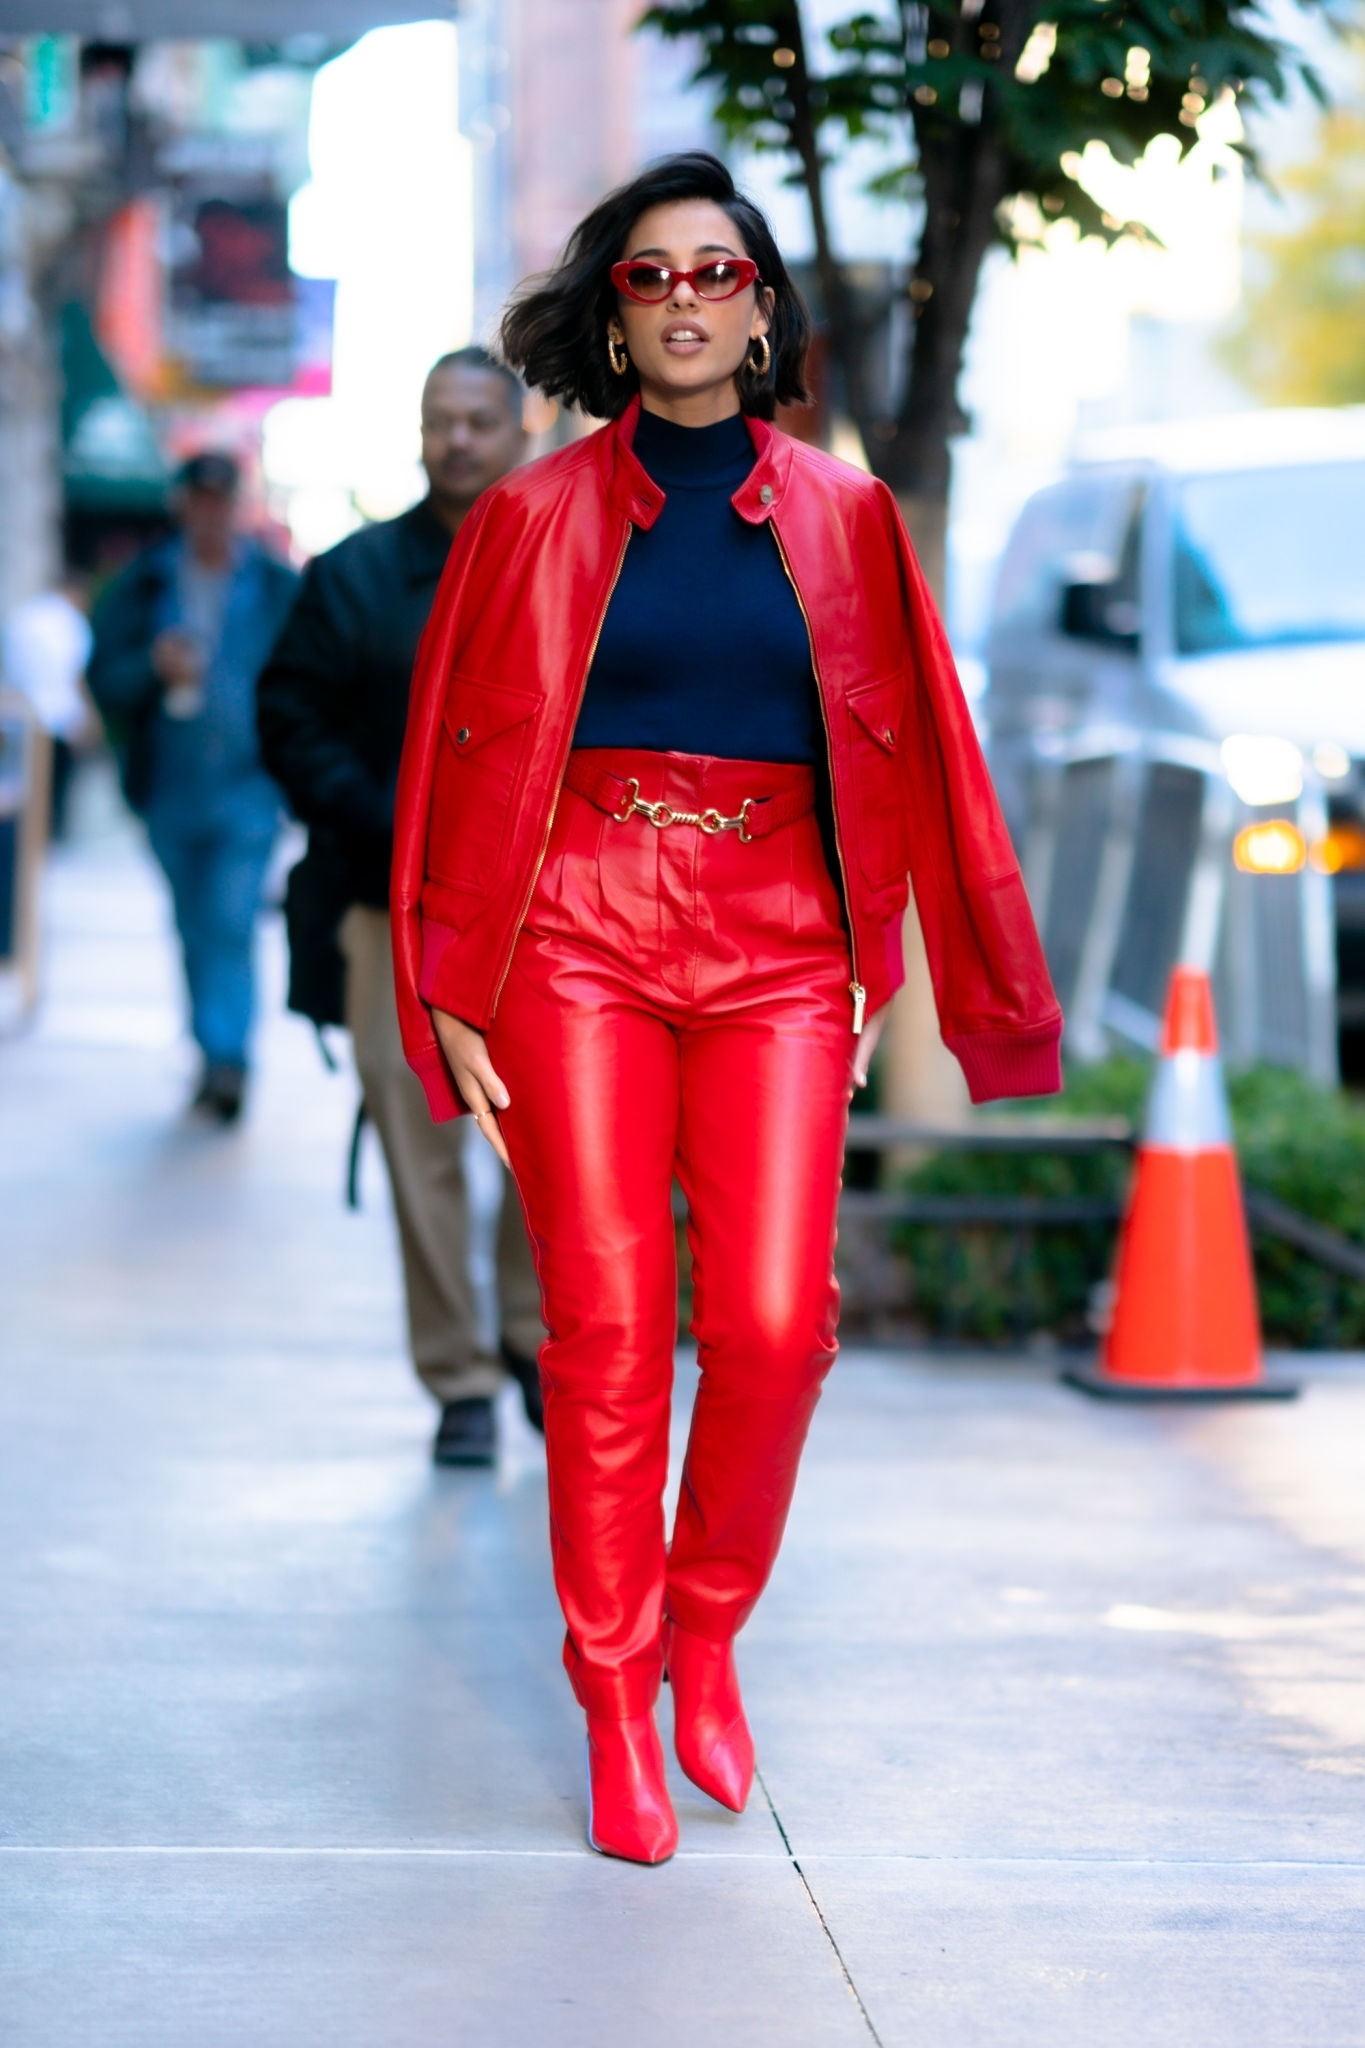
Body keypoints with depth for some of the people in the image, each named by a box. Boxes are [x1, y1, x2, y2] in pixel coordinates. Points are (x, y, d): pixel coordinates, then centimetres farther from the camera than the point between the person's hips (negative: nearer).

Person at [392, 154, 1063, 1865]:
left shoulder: (842, 519, 10)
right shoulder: (536, 517, 5)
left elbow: (899, 754, 13)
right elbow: (462, 758, 6)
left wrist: (875, 964, 8)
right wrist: (453, 997, 2)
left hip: (776, 940, 1)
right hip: (581, 934, -1)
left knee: (775, 1324, -9)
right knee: (605, 1328, -4)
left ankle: (708, 1627, 17)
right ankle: (616, 1704, 8)